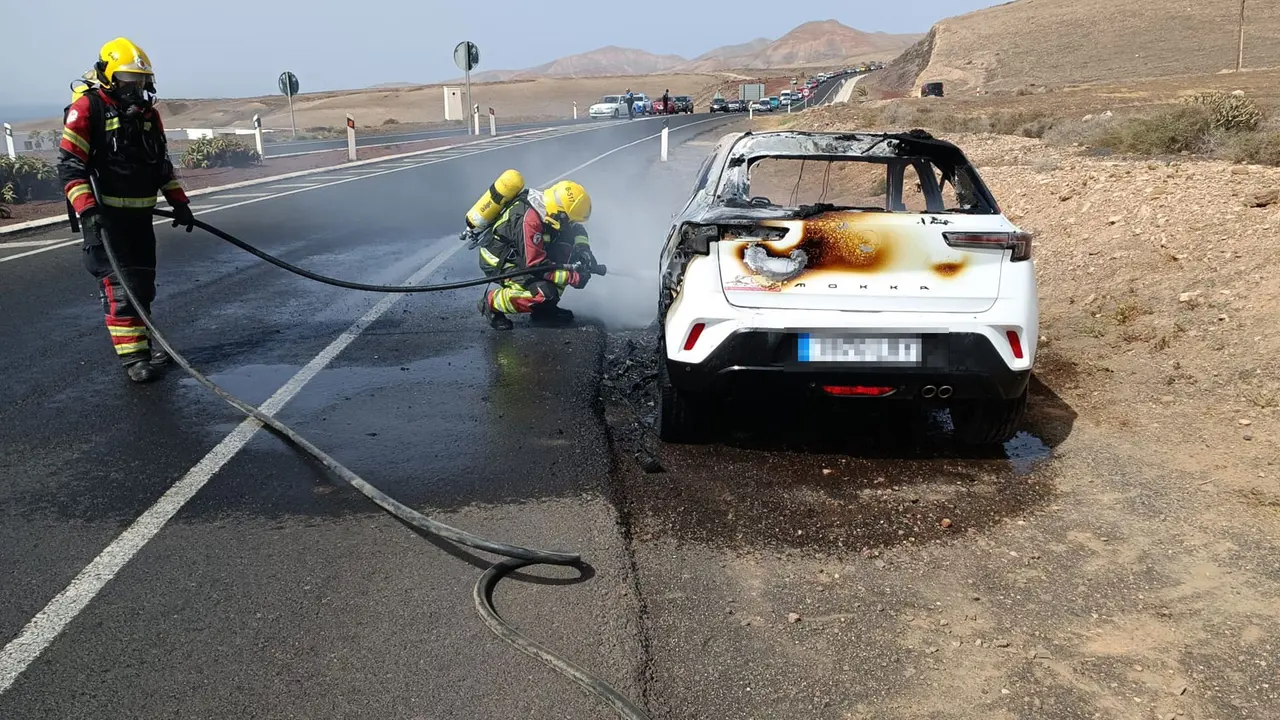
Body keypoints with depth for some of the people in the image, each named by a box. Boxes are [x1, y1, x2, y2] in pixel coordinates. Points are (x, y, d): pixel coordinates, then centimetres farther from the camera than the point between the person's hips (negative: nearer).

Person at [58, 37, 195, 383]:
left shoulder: (148, 113, 12)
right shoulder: (86, 108, -10)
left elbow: (162, 162, 20)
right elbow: (69, 165, -14)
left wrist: (179, 202, 14)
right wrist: (87, 210, -23)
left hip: (140, 214, 7)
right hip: (104, 216, -7)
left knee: (143, 285, 11)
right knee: (119, 285, -9)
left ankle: (141, 342, 22)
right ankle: (132, 355, -6)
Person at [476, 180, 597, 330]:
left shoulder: (548, 203, -9)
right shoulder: (529, 220, -33)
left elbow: (577, 228, 9)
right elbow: (536, 265, -30)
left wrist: (583, 248, -10)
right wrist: (574, 277, -26)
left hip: (517, 254, 9)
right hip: (497, 261, -9)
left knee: (565, 244, -5)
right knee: (545, 292, -26)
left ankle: (546, 307, 1)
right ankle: (491, 303, -4)